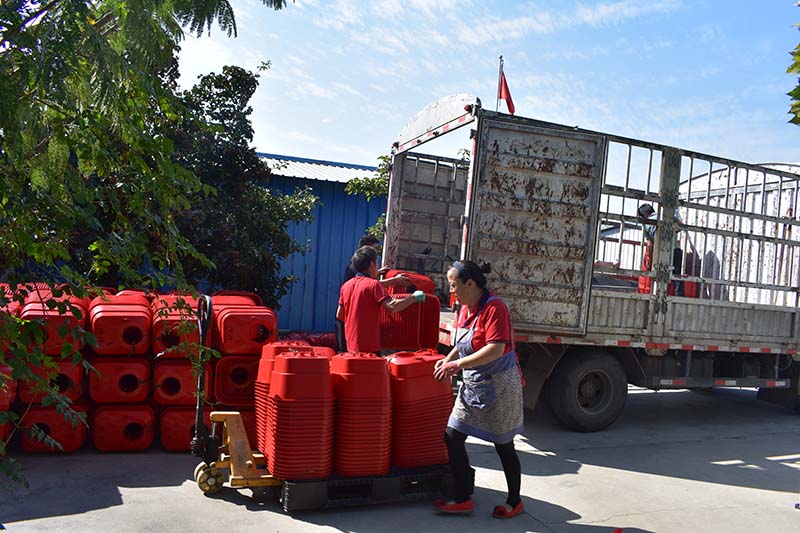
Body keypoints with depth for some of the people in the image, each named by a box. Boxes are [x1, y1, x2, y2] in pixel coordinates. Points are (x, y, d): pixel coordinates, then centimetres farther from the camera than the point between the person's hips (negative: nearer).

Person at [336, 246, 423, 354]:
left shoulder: (346, 286, 8)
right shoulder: (373, 284, -12)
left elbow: (339, 315, 13)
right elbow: (392, 307, -23)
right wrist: (414, 297, -11)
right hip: (369, 346, -7)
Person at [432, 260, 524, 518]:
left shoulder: (494, 308, -21)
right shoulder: (465, 308, 5)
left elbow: (496, 349, -30)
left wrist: (457, 365, -28)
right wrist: (447, 360, 2)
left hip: (499, 386, -8)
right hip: (472, 385, 8)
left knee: (503, 446, 7)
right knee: (452, 437, 5)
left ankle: (514, 502, 27)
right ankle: (462, 499, 18)